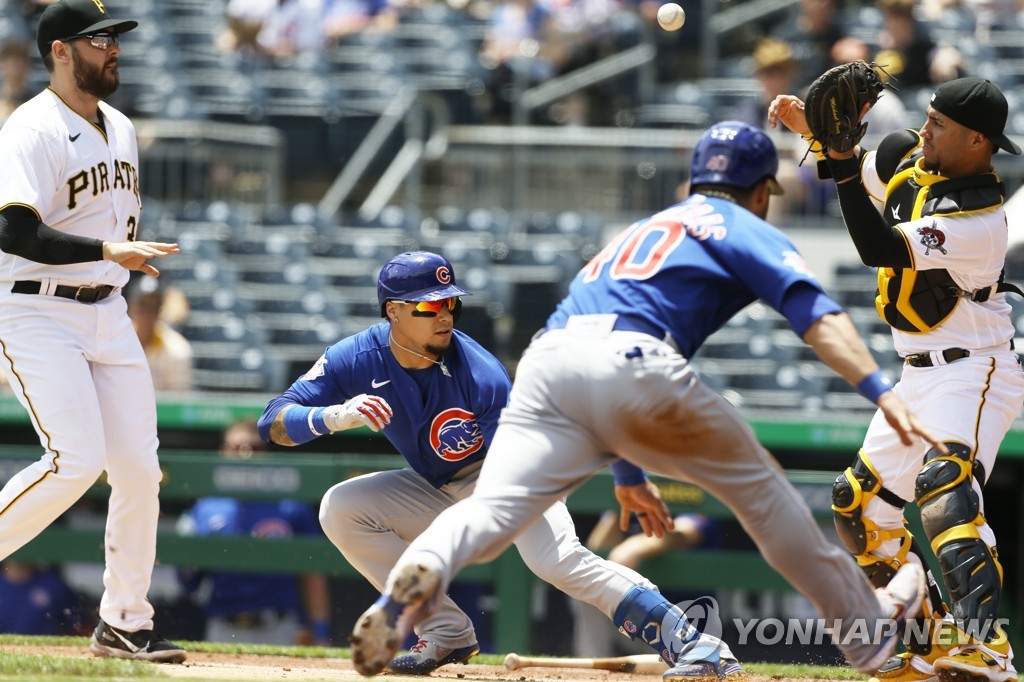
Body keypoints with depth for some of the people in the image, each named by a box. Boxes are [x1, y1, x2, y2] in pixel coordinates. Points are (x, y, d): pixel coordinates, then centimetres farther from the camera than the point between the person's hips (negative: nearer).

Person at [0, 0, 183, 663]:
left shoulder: (121, 130, 14)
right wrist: (106, 251, -33)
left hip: (107, 313, 8)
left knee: (139, 467, 0)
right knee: (75, 461, -20)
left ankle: (125, 623, 9)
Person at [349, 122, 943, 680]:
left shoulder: (643, 230, 39)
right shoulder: (745, 229, 19)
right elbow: (815, 315, 0)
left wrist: (629, 471, 49)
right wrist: (881, 391, -11)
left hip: (545, 361, 5)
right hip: (630, 363, -5)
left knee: (494, 508, -13)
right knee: (759, 487, 14)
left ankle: (422, 568, -46)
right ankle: (866, 627, 22)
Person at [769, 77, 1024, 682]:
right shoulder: (909, 157, 1)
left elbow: (879, 250, -30)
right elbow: (865, 171, 22)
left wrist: (841, 162, -32)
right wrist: (814, 128, 2)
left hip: (973, 371, -10)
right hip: (920, 376, 10)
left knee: (944, 484, -34)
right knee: (860, 508, 16)